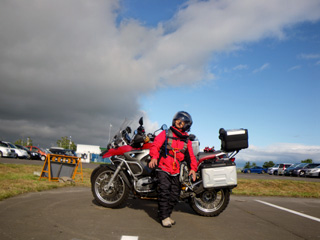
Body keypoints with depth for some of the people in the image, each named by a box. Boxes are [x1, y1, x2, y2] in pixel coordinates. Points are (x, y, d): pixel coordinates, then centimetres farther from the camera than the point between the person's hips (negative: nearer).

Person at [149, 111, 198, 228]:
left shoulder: (187, 140, 18)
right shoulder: (165, 134, 6)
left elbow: (191, 155, 20)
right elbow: (155, 145, -4)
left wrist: (193, 168, 5)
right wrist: (154, 157, -21)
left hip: (176, 171, 5)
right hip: (163, 168, -4)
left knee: (175, 193, 4)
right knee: (164, 190, -16)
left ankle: (166, 214, 19)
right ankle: (164, 217, -7)